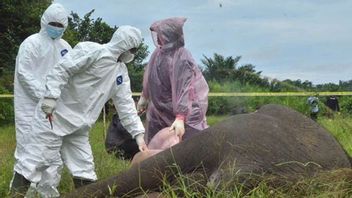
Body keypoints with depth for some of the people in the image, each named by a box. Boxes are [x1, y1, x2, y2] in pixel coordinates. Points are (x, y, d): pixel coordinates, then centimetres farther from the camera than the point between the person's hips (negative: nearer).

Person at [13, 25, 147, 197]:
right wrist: (51, 97, -29)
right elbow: (60, 70, -18)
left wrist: (138, 134, 4)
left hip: (79, 126, 8)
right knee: (36, 163, -7)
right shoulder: (91, 51, -13)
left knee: (84, 169, 8)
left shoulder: (121, 71, 12)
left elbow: (126, 104, 11)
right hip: (54, 115, -8)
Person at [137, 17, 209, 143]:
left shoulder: (181, 60, -26)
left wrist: (180, 118, -35)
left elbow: (184, 90, -31)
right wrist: (144, 97, 24)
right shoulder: (159, 52, -2)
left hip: (178, 111, -8)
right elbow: (149, 78, 13)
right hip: (159, 111, 8)